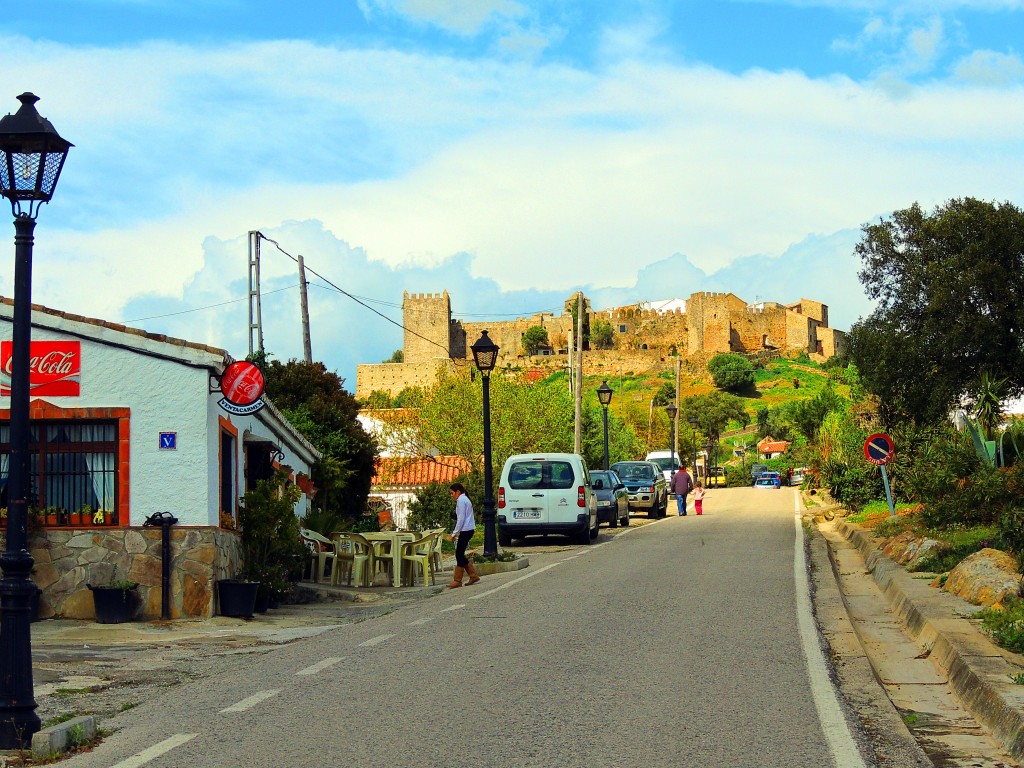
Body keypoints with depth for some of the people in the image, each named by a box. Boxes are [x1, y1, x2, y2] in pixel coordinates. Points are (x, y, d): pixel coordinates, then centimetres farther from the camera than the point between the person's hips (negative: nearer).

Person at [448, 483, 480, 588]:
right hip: (469, 530, 10)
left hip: (465, 530, -10)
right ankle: (473, 575, 13)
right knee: (460, 555, 12)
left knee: (459, 554, -5)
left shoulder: (461, 500, -11)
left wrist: (454, 533, -12)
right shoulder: (465, 499, 19)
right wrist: (456, 533, 20)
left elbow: (461, 519, -16)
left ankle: (457, 580, -2)